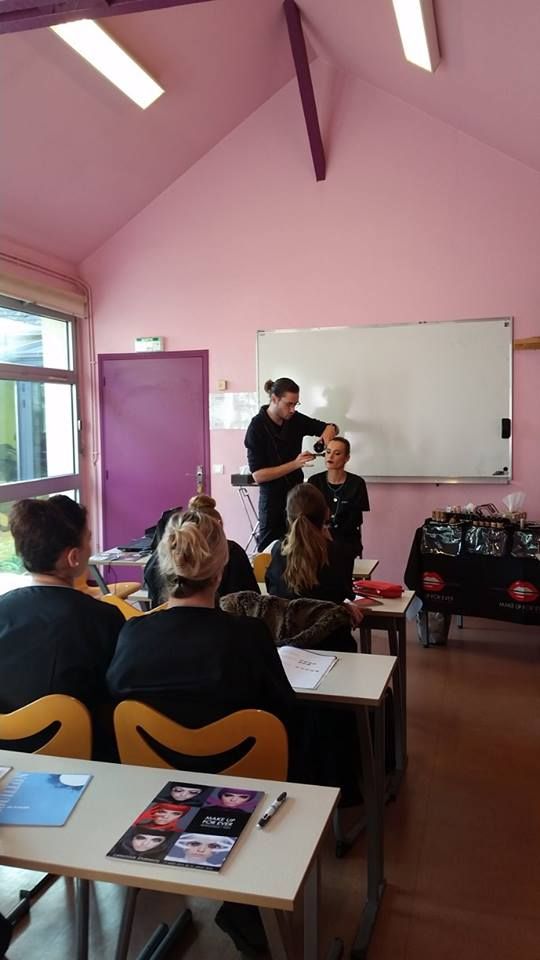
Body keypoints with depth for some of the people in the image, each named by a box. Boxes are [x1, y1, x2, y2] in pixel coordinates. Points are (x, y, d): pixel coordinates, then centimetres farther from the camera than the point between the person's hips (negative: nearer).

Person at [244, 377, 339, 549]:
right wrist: (294, 464, -24)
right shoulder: (257, 428, -14)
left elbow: (331, 427, 11)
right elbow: (258, 475, -17)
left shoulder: (295, 420, -1)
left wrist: (328, 433, -13)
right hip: (273, 499, -4)